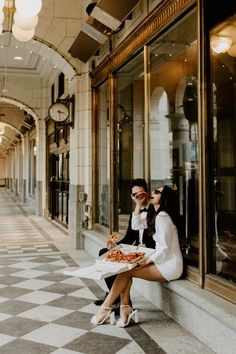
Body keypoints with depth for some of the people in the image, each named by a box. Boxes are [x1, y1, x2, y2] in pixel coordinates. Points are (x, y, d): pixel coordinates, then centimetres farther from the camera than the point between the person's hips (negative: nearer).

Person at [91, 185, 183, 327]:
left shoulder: (162, 217, -17)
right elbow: (136, 225, 17)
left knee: (126, 271, -14)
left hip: (170, 265, -9)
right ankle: (125, 307, -9)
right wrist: (139, 204, 9)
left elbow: (164, 249, -21)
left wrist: (144, 263, -17)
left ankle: (106, 309, -4)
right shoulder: (157, 215, 14)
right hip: (163, 262, 9)